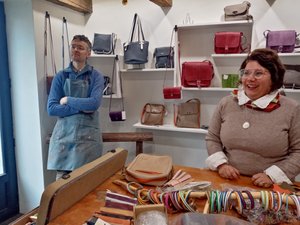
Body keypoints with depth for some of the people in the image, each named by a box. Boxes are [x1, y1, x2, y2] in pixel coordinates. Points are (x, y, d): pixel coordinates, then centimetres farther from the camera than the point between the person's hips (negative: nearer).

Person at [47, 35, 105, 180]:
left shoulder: (96, 76, 2)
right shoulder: (60, 76, 6)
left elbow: (94, 103, -15)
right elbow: (51, 108, -4)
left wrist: (67, 100, -7)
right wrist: (81, 108, -11)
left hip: (88, 134, -1)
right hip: (64, 135, 2)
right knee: (62, 178, 4)